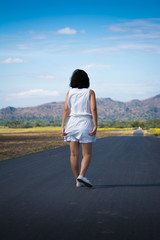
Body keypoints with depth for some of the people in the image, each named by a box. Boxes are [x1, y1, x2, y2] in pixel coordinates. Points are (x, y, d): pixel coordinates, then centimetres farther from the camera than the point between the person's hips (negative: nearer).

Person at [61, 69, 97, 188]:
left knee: (74, 154, 5)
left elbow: (66, 109, -2)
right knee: (87, 154, 0)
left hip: (72, 123, 3)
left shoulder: (70, 92, 7)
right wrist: (95, 126, -12)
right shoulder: (90, 92, 2)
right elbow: (93, 109, -10)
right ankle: (82, 176, -21)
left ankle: (78, 181, 7)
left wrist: (63, 126, -4)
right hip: (85, 124, -3)